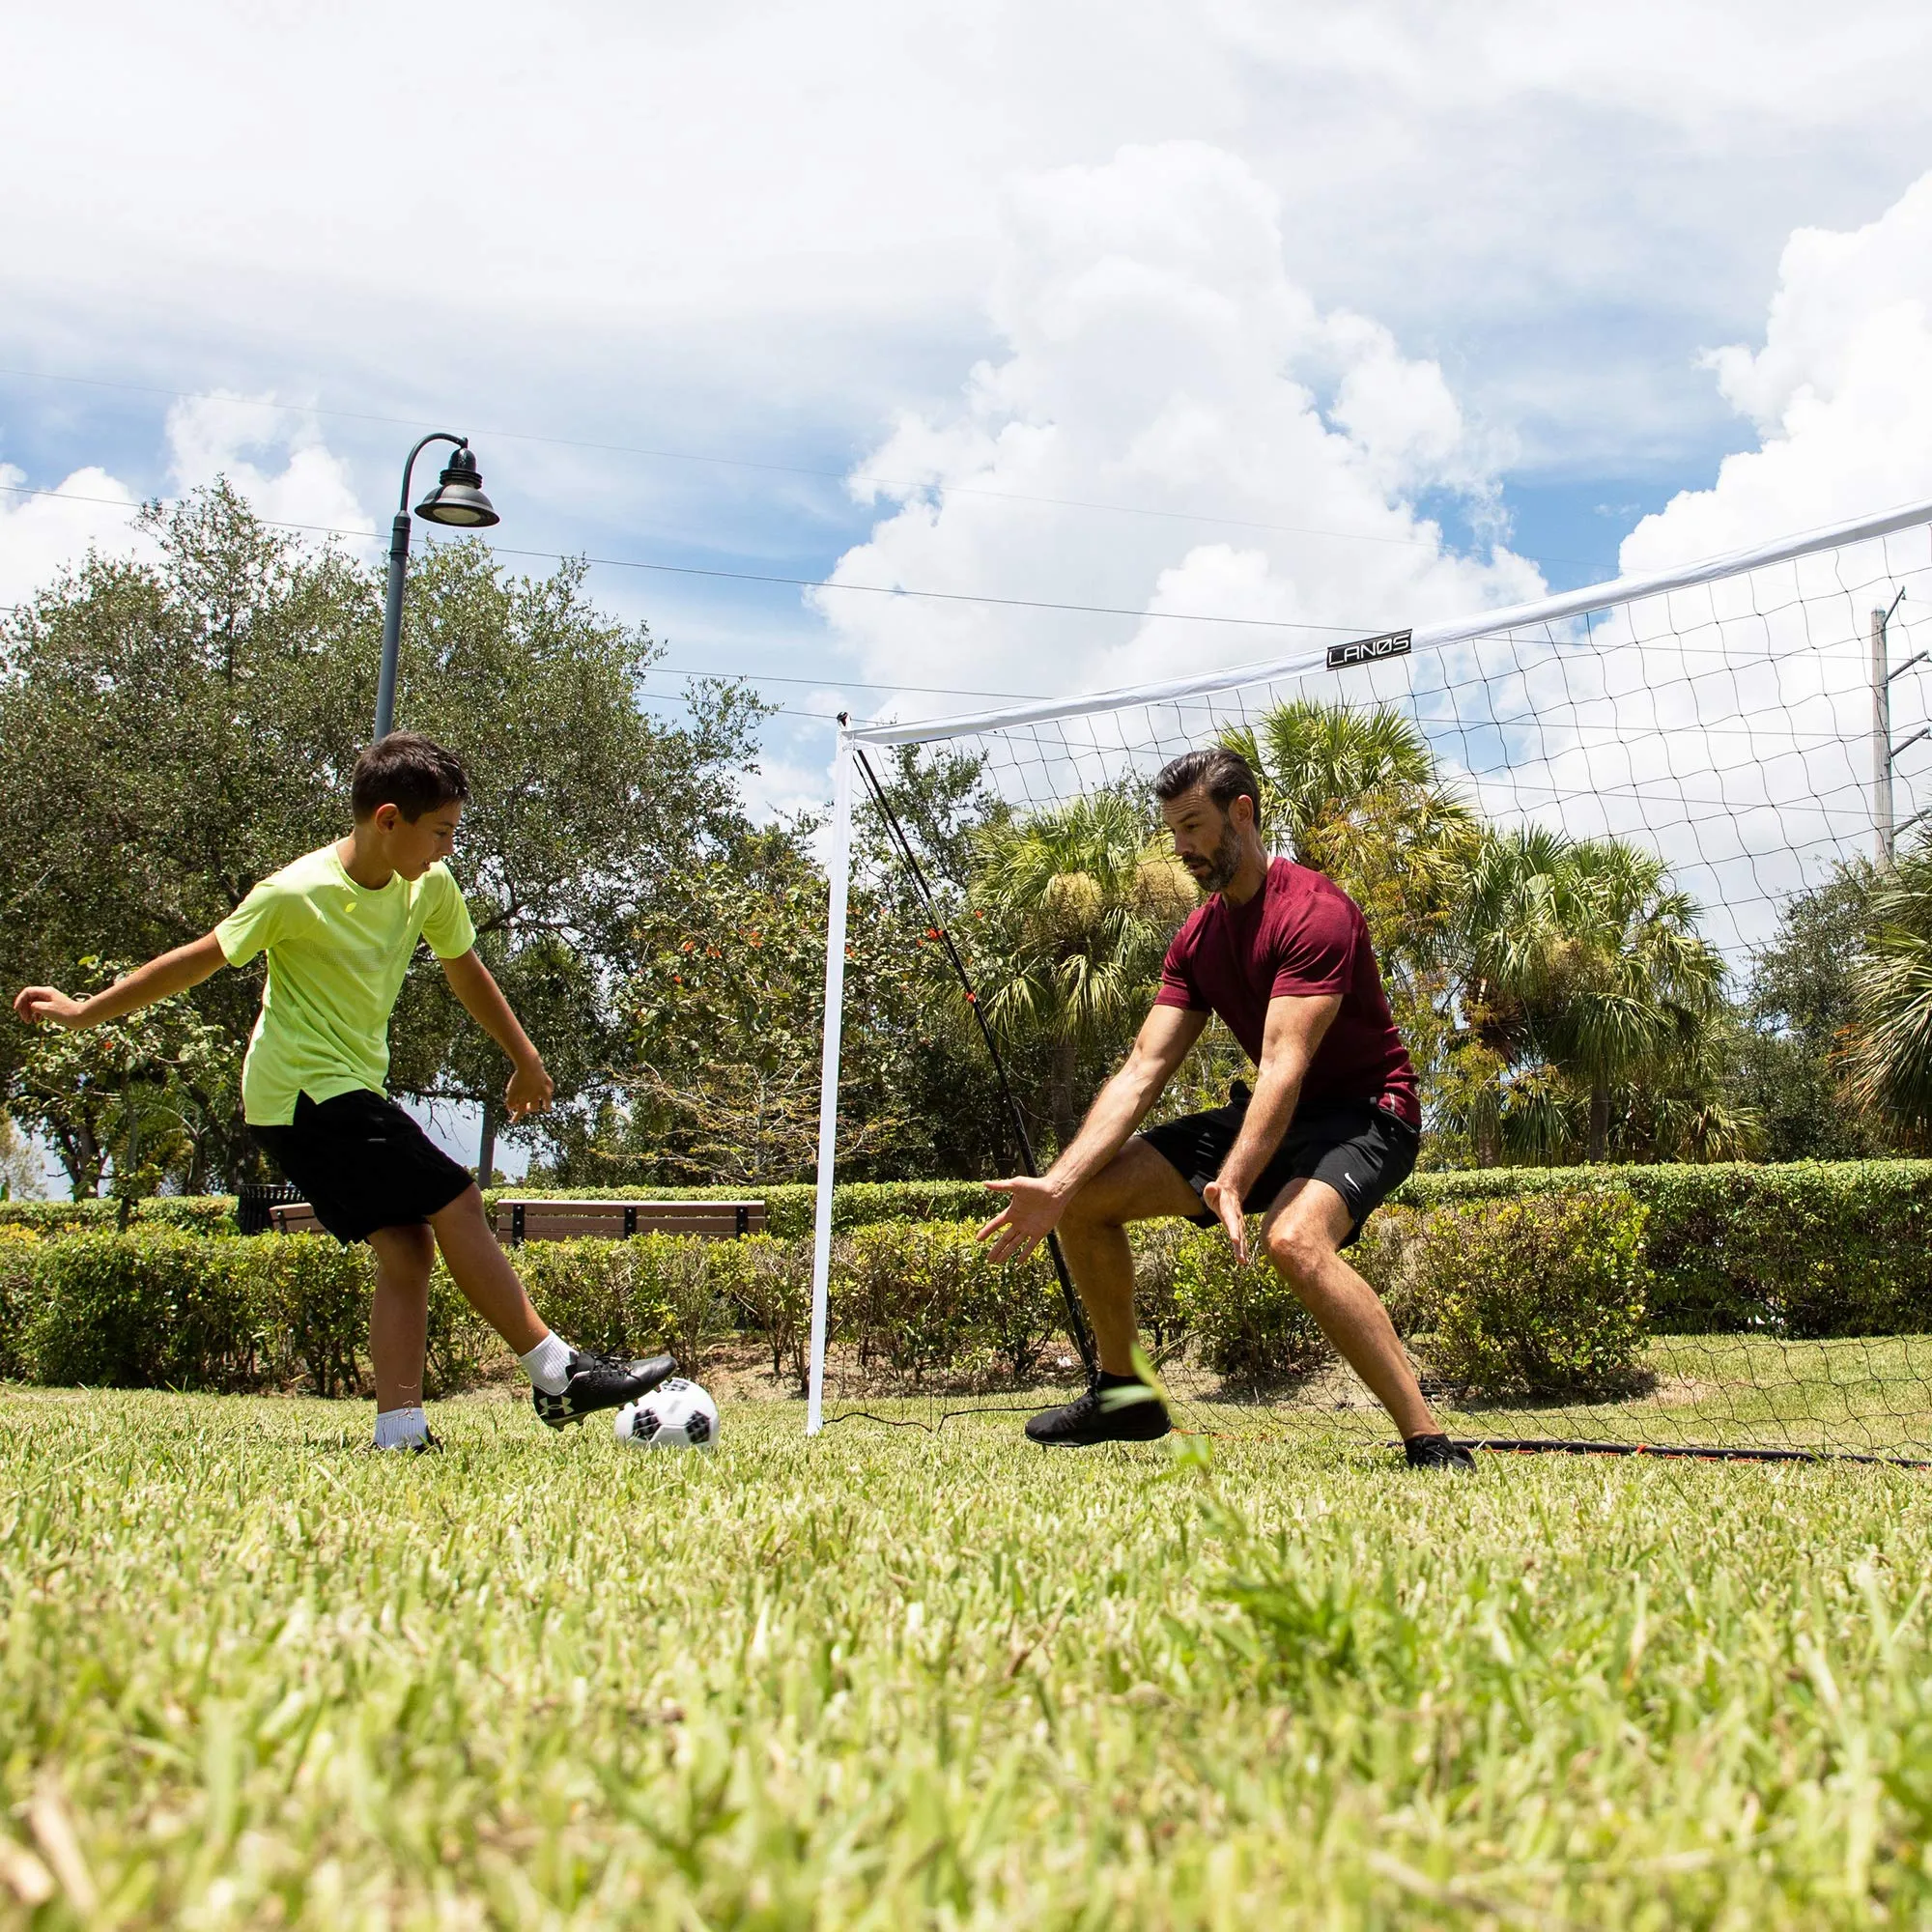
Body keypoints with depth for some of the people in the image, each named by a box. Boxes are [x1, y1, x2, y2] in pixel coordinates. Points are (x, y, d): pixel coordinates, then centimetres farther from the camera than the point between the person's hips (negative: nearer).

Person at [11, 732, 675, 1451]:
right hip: (306, 1092, -8)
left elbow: (466, 971, 16)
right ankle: (559, 1372, -11)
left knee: (406, 1247, -3)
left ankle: (400, 1430, -5)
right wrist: (84, 1012, 1)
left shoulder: (430, 887, 0)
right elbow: (198, 959, -8)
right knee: (456, 1204, -13)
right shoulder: (298, 893, -18)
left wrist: (526, 1060, 24)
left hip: (352, 1091, 8)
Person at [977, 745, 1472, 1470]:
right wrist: (1057, 1184, -15)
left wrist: (1233, 1184, -45)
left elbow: (1283, 1065, -32)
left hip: (1364, 1111, -8)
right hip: (1267, 1117, 8)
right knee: (1088, 1199, 0)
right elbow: (1141, 1071, -3)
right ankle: (1123, 1392, 17)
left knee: (1295, 1237, -40)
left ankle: (1429, 1444, -30)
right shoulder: (1196, 940, 4)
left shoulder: (1314, 912, -21)